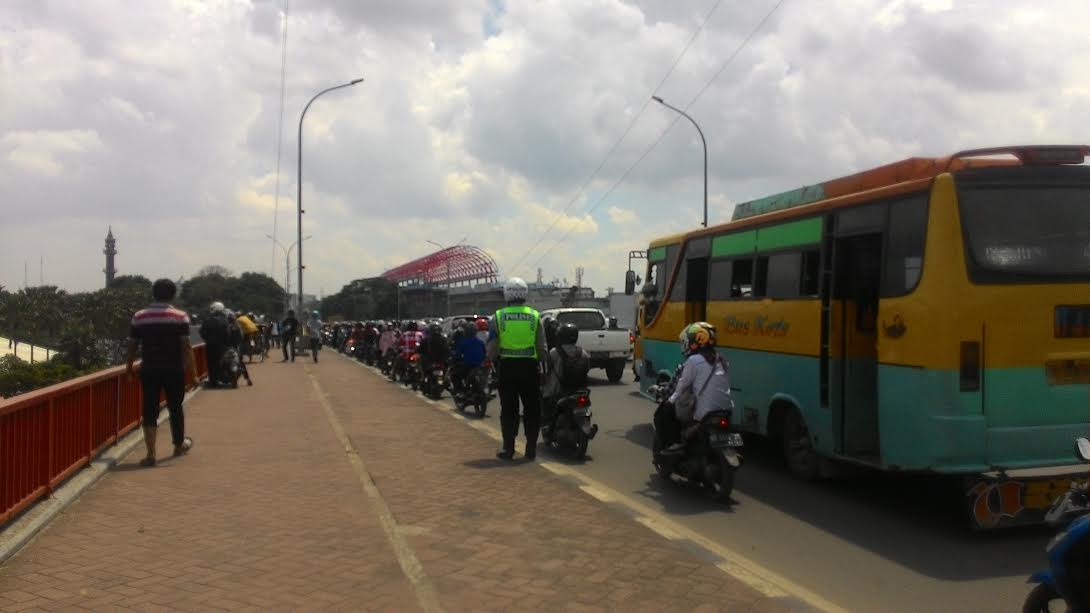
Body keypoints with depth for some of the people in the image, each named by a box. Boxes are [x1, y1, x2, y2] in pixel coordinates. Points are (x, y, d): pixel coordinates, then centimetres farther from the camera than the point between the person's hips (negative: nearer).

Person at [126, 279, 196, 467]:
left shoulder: (139, 317, 2)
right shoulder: (180, 317, -6)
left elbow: (132, 345, 4)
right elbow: (186, 347, -10)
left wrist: (129, 366, 18)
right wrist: (192, 370, -6)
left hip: (149, 370, 1)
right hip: (174, 370, -1)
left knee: (149, 410, 5)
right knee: (175, 407, 14)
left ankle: (150, 453, 0)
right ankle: (179, 445, 32)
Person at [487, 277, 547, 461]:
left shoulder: (498, 317, -2)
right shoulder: (535, 316, 0)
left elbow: (492, 349, -2)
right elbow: (542, 348, 0)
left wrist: (495, 363, 13)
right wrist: (542, 366, 11)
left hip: (506, 367, 0)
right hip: (530, 366, 0)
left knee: (508, 410, 8)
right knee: (532, 409, 9)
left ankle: (508, 448, 9)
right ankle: (531, 448, 11)